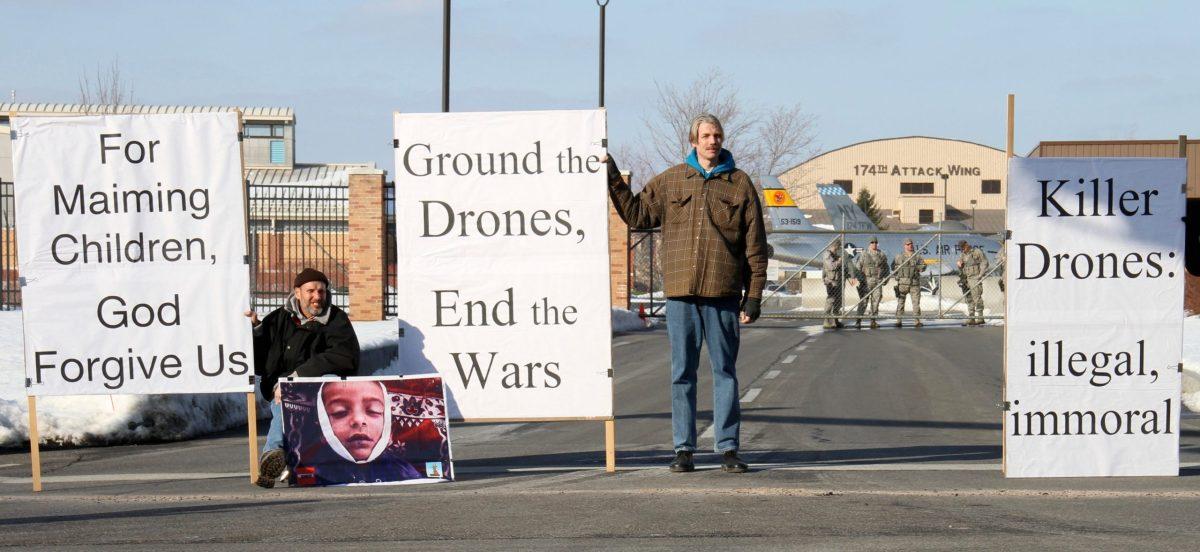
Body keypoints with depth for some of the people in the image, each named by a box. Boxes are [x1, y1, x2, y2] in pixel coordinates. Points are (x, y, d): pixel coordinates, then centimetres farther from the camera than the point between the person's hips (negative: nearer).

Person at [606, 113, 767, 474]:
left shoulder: (740, 184, 6)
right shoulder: (670, 181, 10)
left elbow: (755, 244, 5)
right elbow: (637, 214, 15)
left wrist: (754, 295, 1)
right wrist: (614, 181, 6)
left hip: (723, 294, -1)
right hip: (681, 294, 1)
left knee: (725, 371, 3)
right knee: (682, 372, 4)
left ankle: (728, 448, 7)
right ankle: (683, 448, 9)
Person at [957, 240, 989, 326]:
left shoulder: (977, 252, -1)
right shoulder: (962, 255, 18)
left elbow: (984, 263, -4)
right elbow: (960, 268, 24)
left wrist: (981, 274, -13)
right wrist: (959, 265, -1)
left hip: (975, 278, -7)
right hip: (966, 279, 7)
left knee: (977, 297, -12)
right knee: (969, 299, 6)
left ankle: (979, 318, -11)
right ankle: (970, 318, 8)